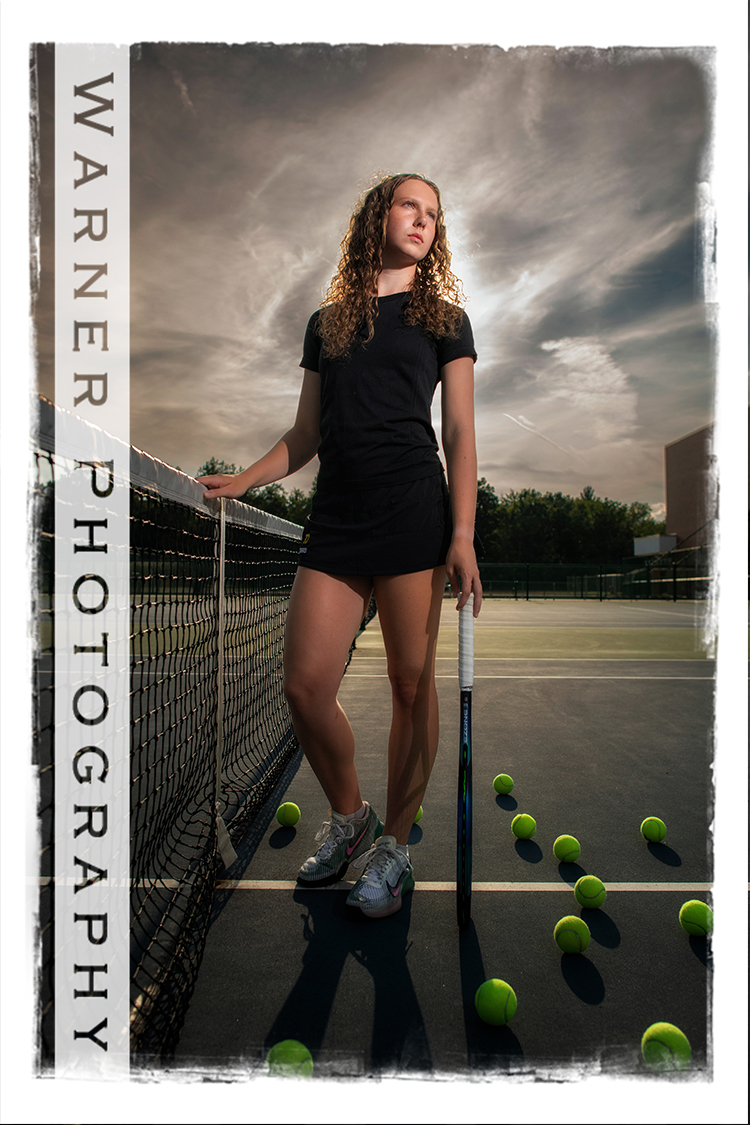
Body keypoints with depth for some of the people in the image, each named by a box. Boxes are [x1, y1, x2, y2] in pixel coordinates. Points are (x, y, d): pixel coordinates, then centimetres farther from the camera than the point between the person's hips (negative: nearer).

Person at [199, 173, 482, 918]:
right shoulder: (326, 322, 19)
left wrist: (463, 534, -7)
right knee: (305, 684, -4)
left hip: (413, 513, -3)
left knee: (411, 682, 0)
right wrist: (244, 481, 8)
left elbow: (460, 434, 3)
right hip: (335, 515, 3)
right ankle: (348, 817, 22)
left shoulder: (444, 318, 11)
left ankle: (394, 843, 18)